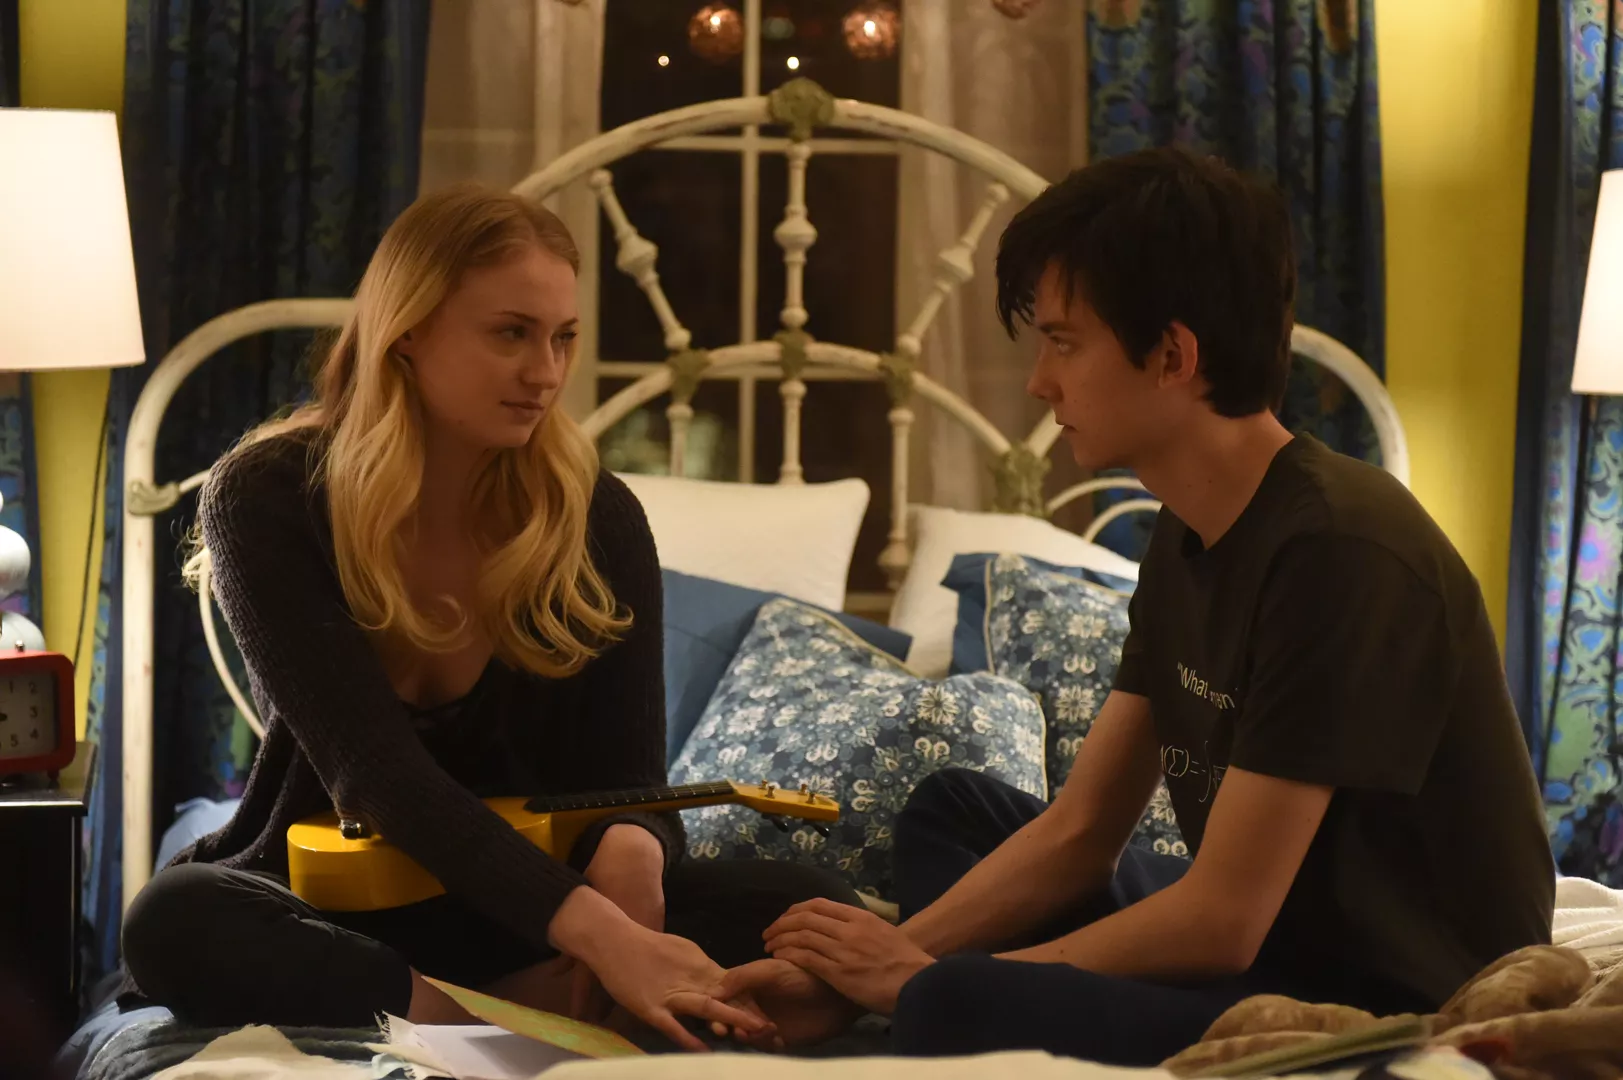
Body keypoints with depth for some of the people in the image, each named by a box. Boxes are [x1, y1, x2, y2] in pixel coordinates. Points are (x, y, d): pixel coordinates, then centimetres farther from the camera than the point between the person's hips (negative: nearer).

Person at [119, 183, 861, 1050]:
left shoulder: (595, 518, -6)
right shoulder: (267, 499, -15)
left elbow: (625, 779, -7)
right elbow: (376, 768, -26)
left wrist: (632, 849, -35)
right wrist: (593, 929, -40)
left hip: (522, 907, 2)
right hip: (329, 905, -1)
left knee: (810, 911, -21)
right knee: (175, 924, -37)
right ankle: (533, 1015, -30)